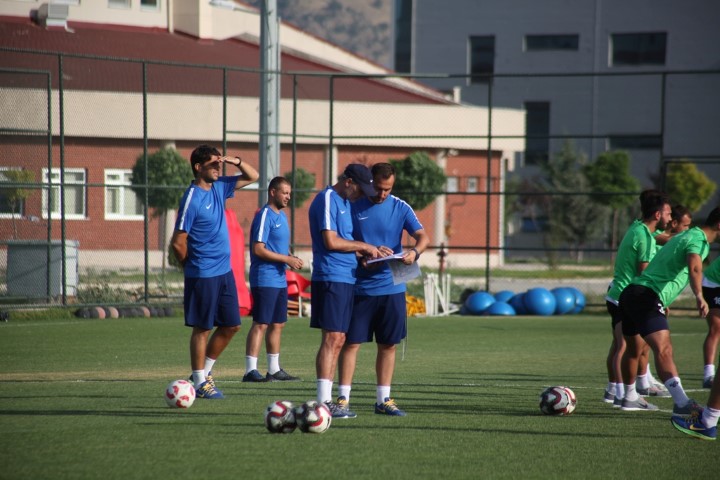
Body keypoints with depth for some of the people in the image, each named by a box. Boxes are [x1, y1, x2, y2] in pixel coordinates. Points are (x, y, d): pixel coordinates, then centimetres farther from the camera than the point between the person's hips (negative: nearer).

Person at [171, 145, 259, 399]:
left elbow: (252, 177, 20)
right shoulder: (191, 199, -15)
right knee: (202, 328, 0)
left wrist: (235, 161, 0)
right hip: (203, 276, -8)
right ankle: (200, 382, 8)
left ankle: (204, 371, 23)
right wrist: (193, 267, 0)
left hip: (224, 272, 8)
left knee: (231, 325, 10)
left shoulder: (219, 187, 8)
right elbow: (178, 243, -14)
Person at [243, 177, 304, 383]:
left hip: (279, 279, 9)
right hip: (265, 279, -9)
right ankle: (250, 370, -11)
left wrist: (291, 258, 6)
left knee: (278, 324, 11)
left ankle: (274, 369, 17)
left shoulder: (282, 216, 16)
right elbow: (258, 249, -19)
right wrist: (286, 259, -18)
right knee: (261, 324, -11)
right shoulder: (265, 215, -12)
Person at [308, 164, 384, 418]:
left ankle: (327, 400, 11)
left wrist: (368, 252, 11)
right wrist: (363, 246, -7)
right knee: (332, 338, -11)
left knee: (337, 340, 9)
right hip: (331, 279, -10)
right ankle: (324, 403, -11)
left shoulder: (345, 202, 19)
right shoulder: (327, 199, -10)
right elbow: (331, 241, -18)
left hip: (346, 279, 10)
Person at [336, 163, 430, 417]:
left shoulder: (400, 208, 2)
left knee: (388, 345, 6)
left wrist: (415, 251, -27)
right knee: (351, 343, -3)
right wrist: (360, 258, -16)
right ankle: (343, 398, 1)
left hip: (392, 288, 2)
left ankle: (383, 400, 15)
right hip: (360, 288, -2)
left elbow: (423, 236, -4)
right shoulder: (353, 206, -2)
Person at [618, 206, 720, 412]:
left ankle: (630, 398, 44)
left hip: (631, 293, 11)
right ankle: (682, 402, -40)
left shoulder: (686, 235, 24)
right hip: (647, 297, -11)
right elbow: (694, 266, -30)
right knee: (663, 349, -25)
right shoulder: (698, 240, -8)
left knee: (633, 348, 26)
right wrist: (699, 296, -45)